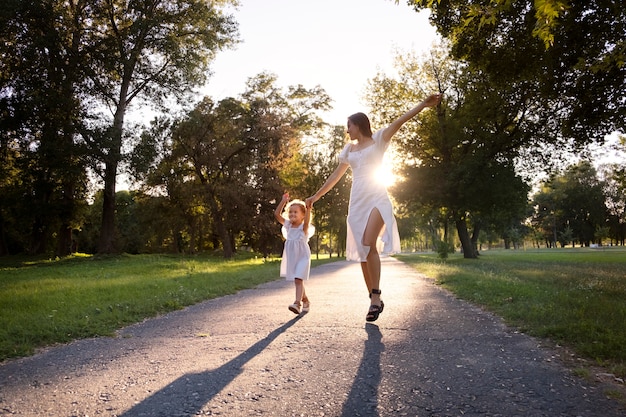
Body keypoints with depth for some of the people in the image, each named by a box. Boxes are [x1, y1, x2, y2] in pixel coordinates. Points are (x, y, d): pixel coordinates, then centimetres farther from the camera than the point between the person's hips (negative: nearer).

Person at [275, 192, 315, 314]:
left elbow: (307, 222, -32)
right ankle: (305, 301, 32)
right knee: (297, 281, 15)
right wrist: (284, 201, -7)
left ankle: (297, 303, -27)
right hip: (291, 258, 6)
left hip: (302, 257, -6)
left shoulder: (304, 227, -9)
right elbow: (277, 214, -1)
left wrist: (308, 209, -40)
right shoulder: (288, 225, 5)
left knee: (298, 280, -19)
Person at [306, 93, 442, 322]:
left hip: (377, 198, -5)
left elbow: (399, 121, -8)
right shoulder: (349, 149, 20)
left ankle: (375, 297, -18)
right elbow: (335, 176, 25)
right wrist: (316, 196, 27)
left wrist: (424, 104, -20)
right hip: (357, 202, 5)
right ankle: (375, 301, 7)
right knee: (362, 252, 0)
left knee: (369, 244, -24)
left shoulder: (378, 139, 6)